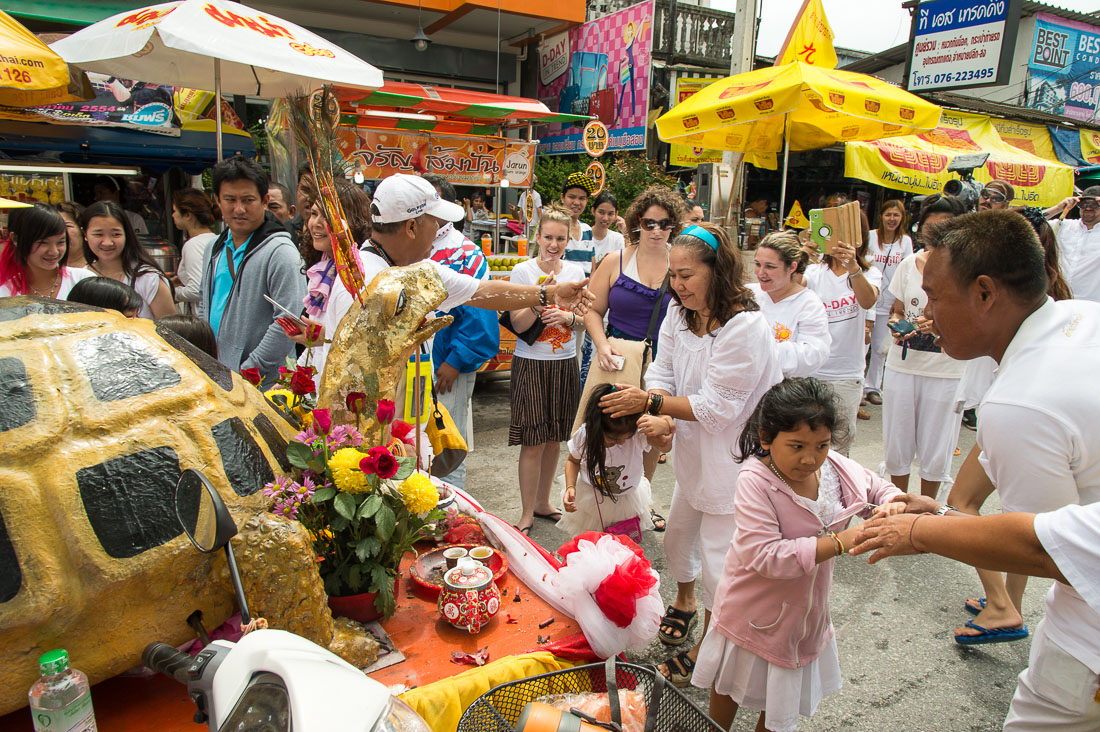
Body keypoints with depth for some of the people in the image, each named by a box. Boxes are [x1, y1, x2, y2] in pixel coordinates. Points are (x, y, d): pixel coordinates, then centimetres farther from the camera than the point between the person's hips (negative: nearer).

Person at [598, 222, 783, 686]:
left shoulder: (745, 327, -26)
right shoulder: (680, 313, -1)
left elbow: (716, 407, -25)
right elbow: (663, 371, -2)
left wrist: (651, 402, -27)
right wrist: (656, 413, -23)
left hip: (733, 457, -8)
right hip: (695, 451, 8)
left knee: (716, 553, 2)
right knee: (679, 531, 22)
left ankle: (707, 648, 24)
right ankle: (684, 603, 51)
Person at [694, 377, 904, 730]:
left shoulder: (837, 468, -14)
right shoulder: (755, 481, -31)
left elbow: (878, 489, 6)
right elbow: (764, 556, -37)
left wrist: (891, 505, -19)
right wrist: (839, 542, -38)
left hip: (806, 609, 4)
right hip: (754, 614, -4)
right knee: (730, 688, 24)